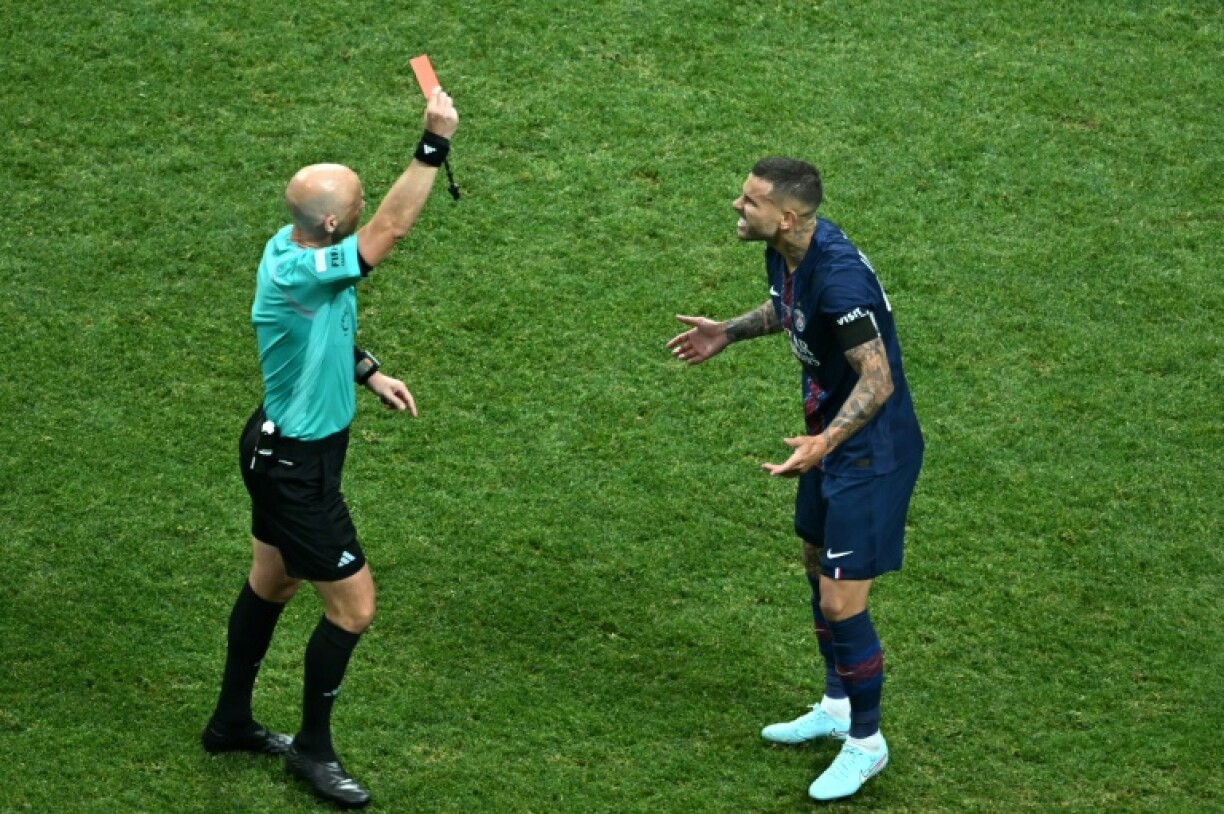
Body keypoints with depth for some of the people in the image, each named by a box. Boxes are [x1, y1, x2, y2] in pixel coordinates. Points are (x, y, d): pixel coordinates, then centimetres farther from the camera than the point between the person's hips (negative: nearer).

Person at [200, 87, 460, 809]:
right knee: (353, 608, 1)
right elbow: (391, 231, -40)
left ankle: (232, 722, 41)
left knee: (272, 582, 24)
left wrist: (369, 372, 12)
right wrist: (434, 146, -40)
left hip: (284, 447, 10)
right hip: (297, 467, -10)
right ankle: (313, 749, 19)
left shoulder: (296, 251, -4)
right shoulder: (293, 274, -33)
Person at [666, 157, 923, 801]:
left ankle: (866, 743, 14)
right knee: (817, 565, 24)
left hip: (871, 451, -10)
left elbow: (878, 379, -31)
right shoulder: (785, 254, -3)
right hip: (831, 435, 10)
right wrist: (729, 333, 24)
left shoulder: (839, 275, -32)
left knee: (840, 604, -5)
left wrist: (825, 443, -42)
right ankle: (837, 707, 43)